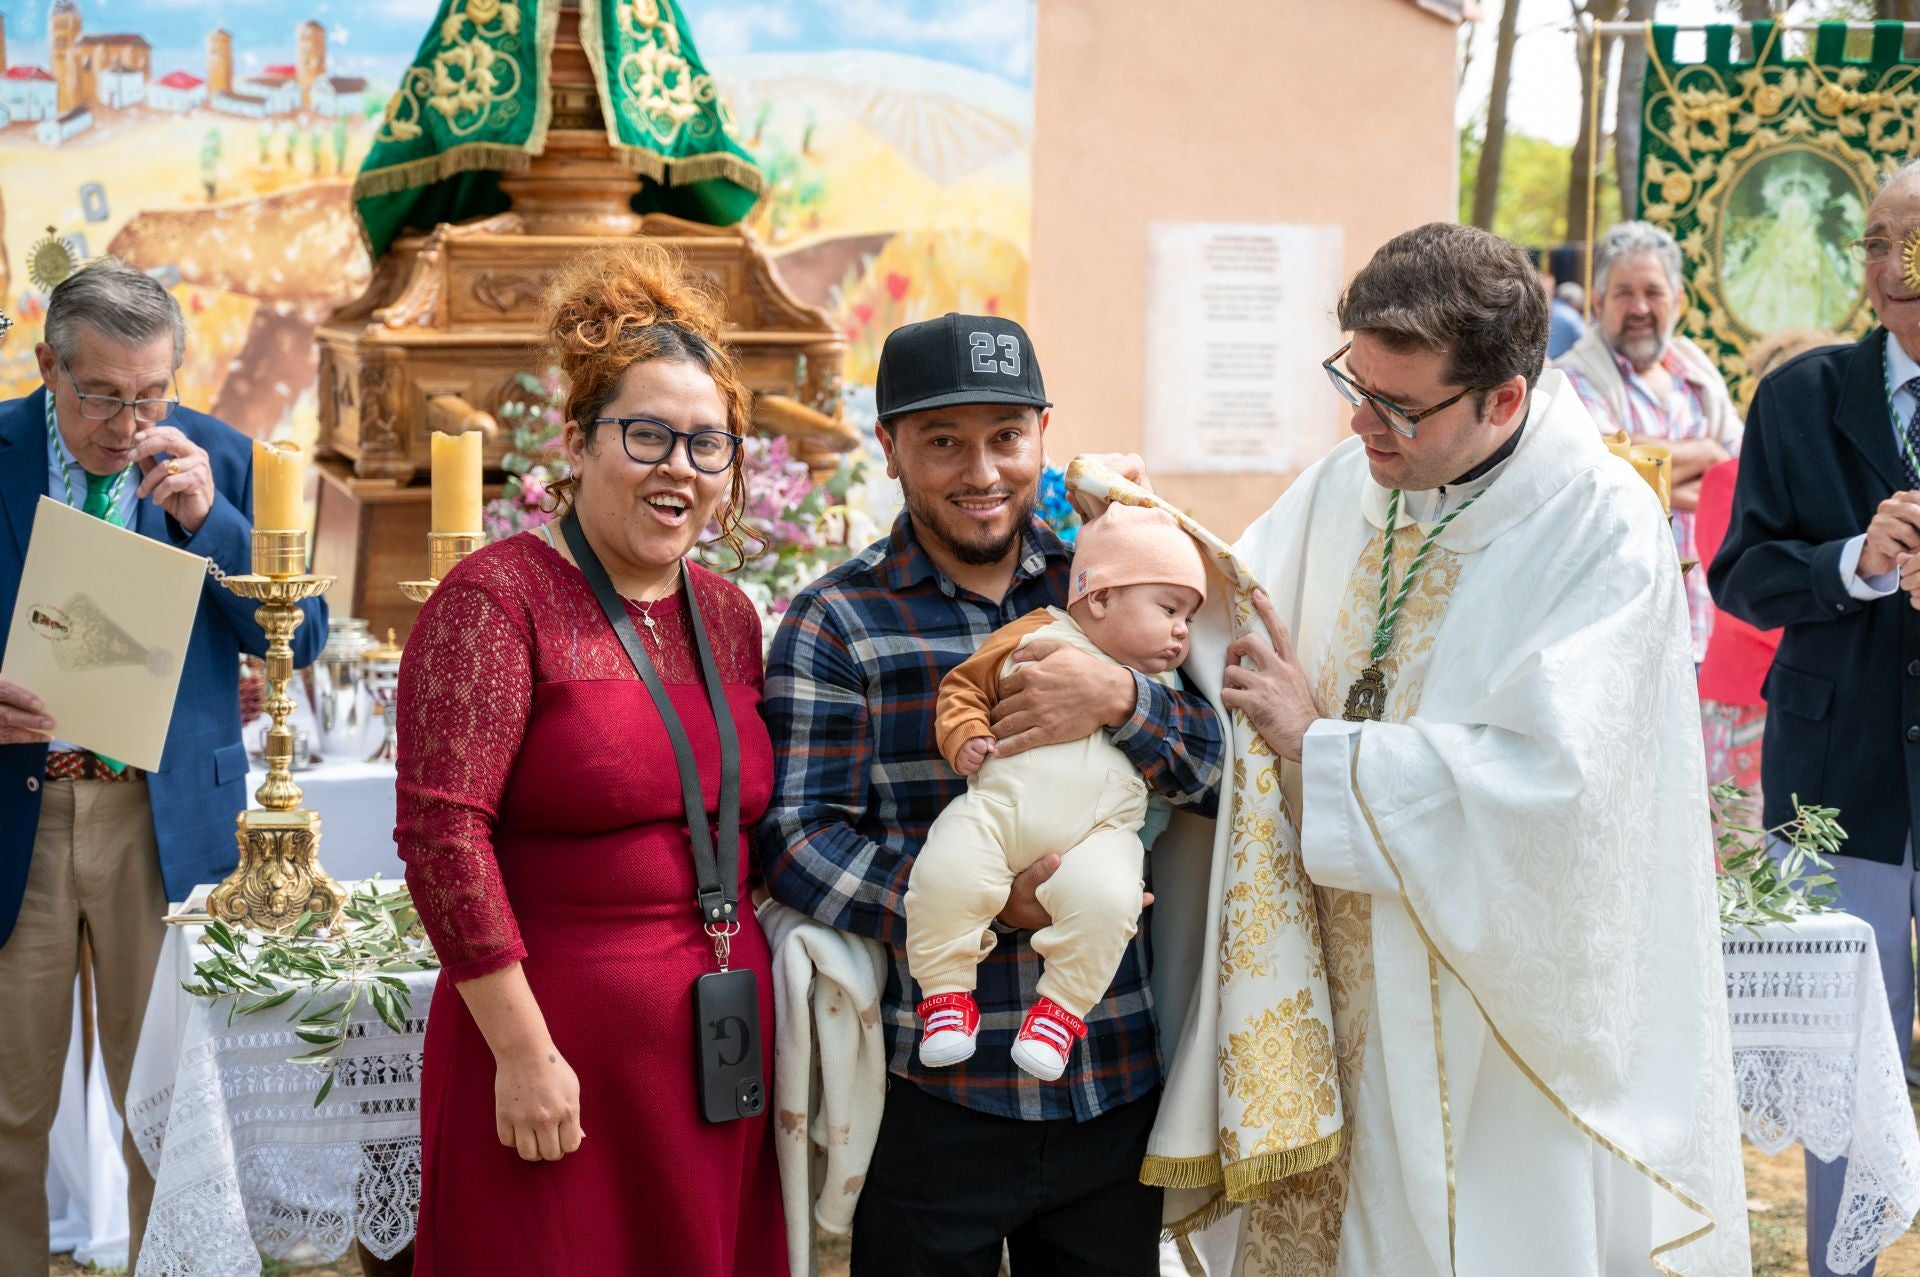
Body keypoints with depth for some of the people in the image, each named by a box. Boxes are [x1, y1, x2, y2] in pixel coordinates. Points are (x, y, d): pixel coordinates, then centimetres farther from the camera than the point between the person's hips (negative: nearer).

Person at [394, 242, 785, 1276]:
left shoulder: (727, 616, 13)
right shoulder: (498, 598, -9)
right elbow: (441, 829, -16)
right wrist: (522, 1051, -18)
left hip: (723, 1038, 7)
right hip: (556, 1046, -6)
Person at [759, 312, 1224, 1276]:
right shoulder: (838, 621, -1)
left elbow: (1224, 774, 3)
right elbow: (797, 841, -10)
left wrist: (1121, 699, -18)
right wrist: (992, 902, -21)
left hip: (1117, 1087, 4)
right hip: (930, 1096, -3)